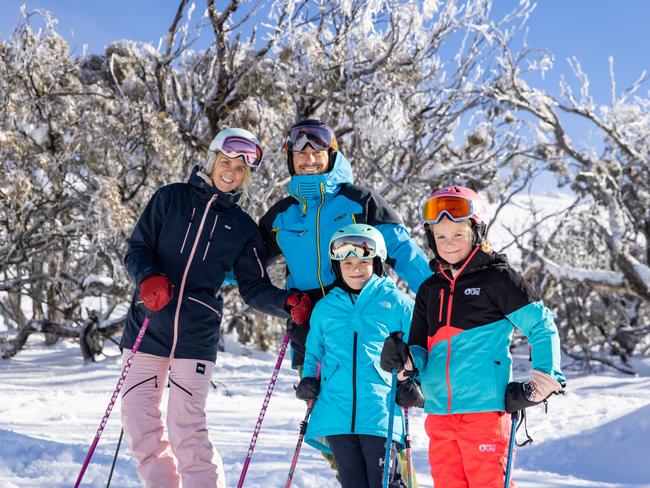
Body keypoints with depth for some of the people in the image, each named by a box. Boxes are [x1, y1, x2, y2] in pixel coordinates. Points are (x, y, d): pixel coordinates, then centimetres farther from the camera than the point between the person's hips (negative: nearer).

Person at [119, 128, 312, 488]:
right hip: (147, 326, 1)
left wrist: (287, 303, -11)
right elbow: (136, 249, 4)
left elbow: (254, 288, 9)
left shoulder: (243, 228, 9)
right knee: (138, 418, 1)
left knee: (187, 427, -10)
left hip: (197, 335, -1)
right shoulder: (172, 198, 6)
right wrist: (149, 278, -17)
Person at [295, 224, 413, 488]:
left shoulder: (395, 302, 5)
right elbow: (313, 352, 28)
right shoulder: (324, 308, 15)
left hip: (380, 414, -3)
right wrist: (308, 379, 12)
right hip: (336, 414, 3)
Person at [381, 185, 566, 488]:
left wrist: (546, 377, -11)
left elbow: (541, 325, 0)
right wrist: (406, 359, -4)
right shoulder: (429, 290, 18)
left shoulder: (497, 278, 0)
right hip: (439, 412, 6)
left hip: (484, 408, -6)